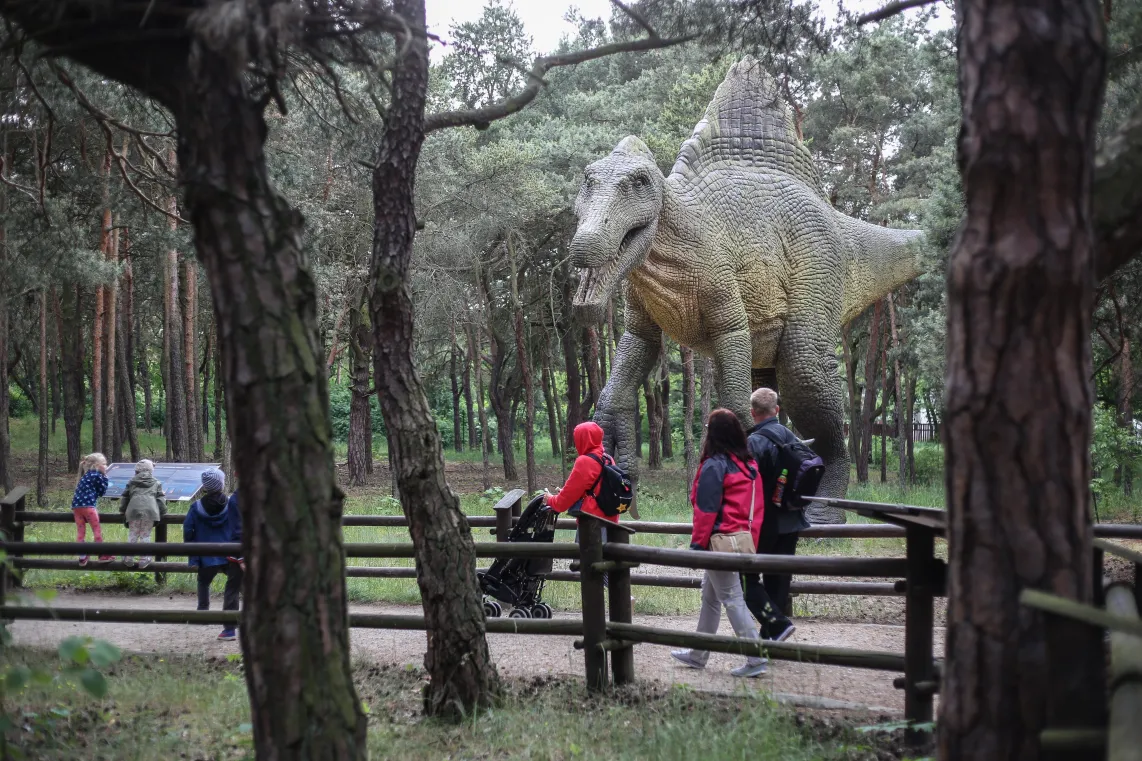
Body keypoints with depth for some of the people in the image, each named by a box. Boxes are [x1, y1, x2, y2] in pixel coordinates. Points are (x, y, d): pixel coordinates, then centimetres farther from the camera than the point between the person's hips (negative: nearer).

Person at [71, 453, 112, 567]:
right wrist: (105, 478, 6)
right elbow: (102, 492, 2)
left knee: (80, 532, 6)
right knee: (97, 530, 2)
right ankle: (102, 555, 4)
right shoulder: (96, 476, -3)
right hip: (87, 506, -8)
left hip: (76, 506, 8)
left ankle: (82, 557, 6)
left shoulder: (86, 476, 22)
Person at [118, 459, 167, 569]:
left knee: (132, 535, 6)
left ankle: (129, 559, 8)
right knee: (145, 535, 4)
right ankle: (144, 559, 3)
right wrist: (162, 512, 19)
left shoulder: (131, 483, 22)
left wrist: (122, 510, 34)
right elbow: (160, 499, 13)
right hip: (150, 510, -1)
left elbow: (124, 498, 24)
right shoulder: (156, 483, 19)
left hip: (134, 510, 1)